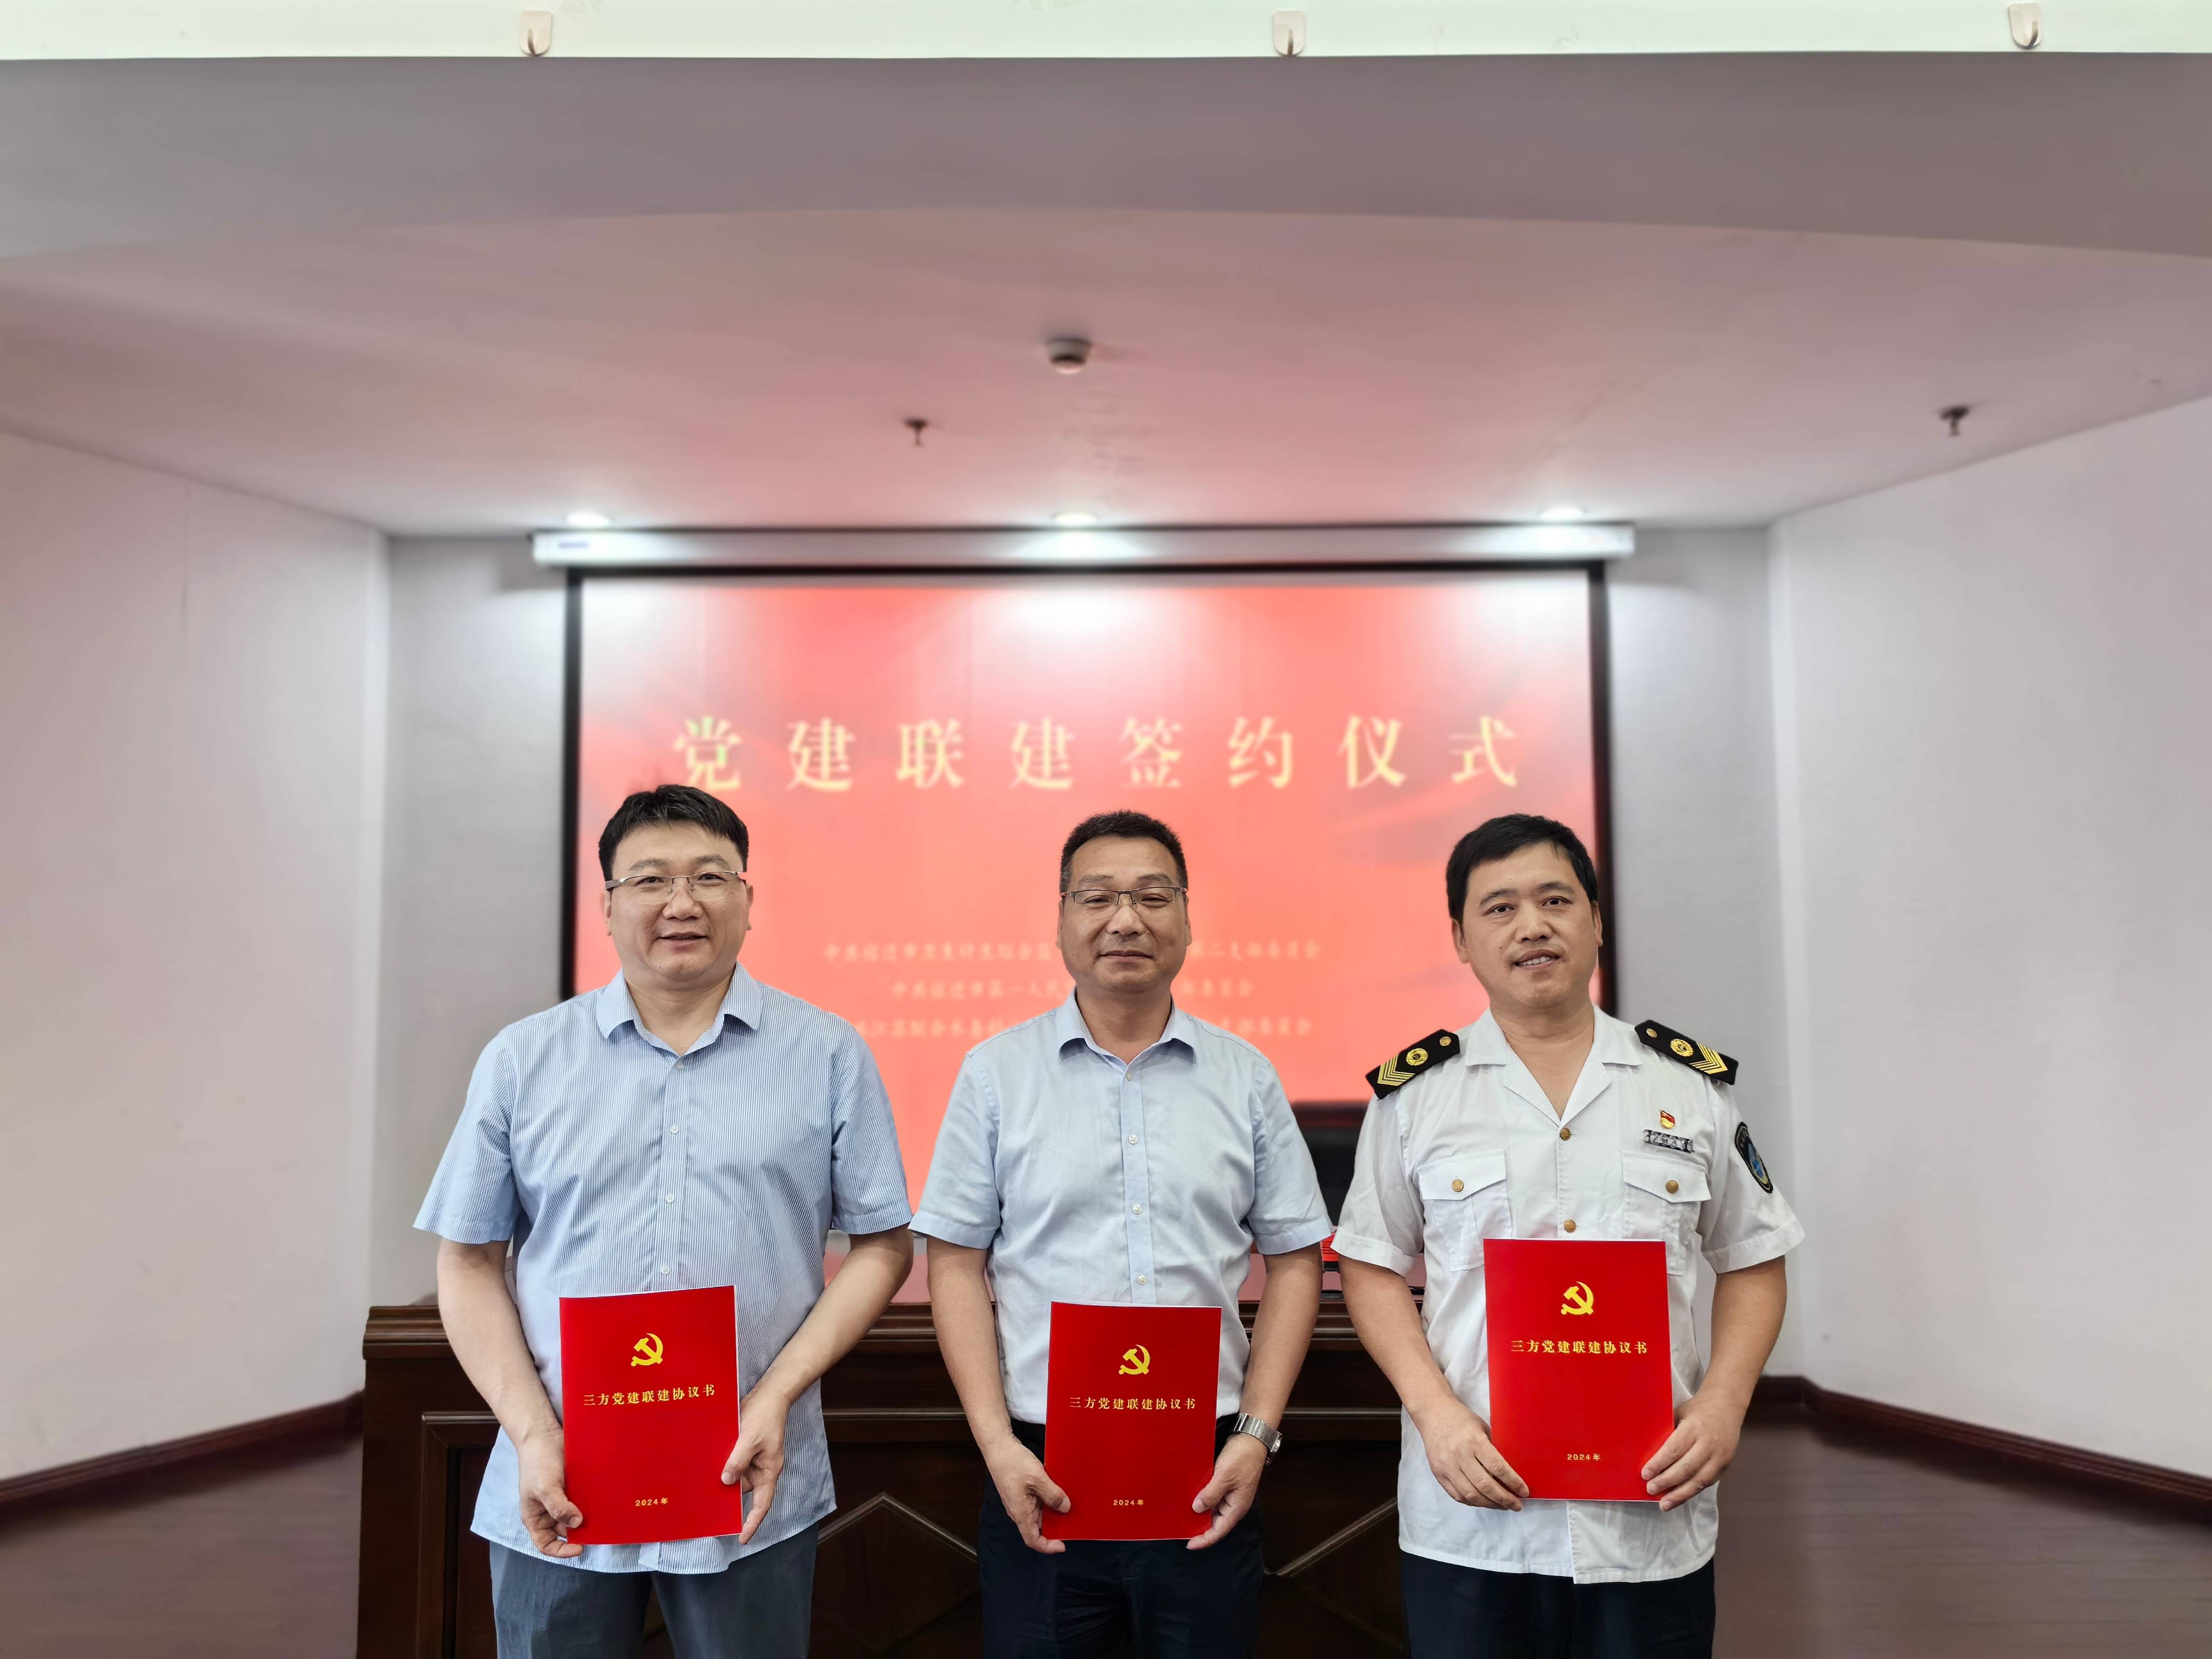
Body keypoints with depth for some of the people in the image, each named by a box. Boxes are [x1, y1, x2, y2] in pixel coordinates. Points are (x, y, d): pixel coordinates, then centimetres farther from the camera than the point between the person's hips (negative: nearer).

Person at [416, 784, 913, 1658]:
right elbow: (469, 1263, 5)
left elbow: (882, 1247, 0)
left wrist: (777, 1397, -10)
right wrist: (532, 1435, -6)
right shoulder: (523, 1060, 3)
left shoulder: (828, 1055, -1)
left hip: (753, 1496, -1)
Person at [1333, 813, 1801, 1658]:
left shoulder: (1692, 1083, 5)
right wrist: (1436, 1413, -10)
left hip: (1654, 1517, 1)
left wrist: (1722, 1404, -6)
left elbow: (1752, 1263, 10)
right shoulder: (1414, 1092, 1)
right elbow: (1373, 1268, 4)